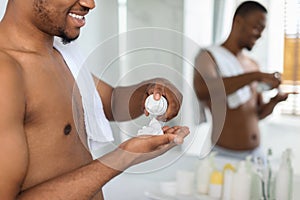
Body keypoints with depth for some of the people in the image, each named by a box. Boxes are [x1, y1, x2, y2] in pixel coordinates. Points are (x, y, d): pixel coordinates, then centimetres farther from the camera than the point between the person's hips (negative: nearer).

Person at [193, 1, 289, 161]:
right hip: (224, 155, -6)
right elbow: (202, 90, -33)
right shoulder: (208, 56, -10)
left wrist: (274, 101, -4)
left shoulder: (253, 65, 11)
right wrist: (255, 76, -31)